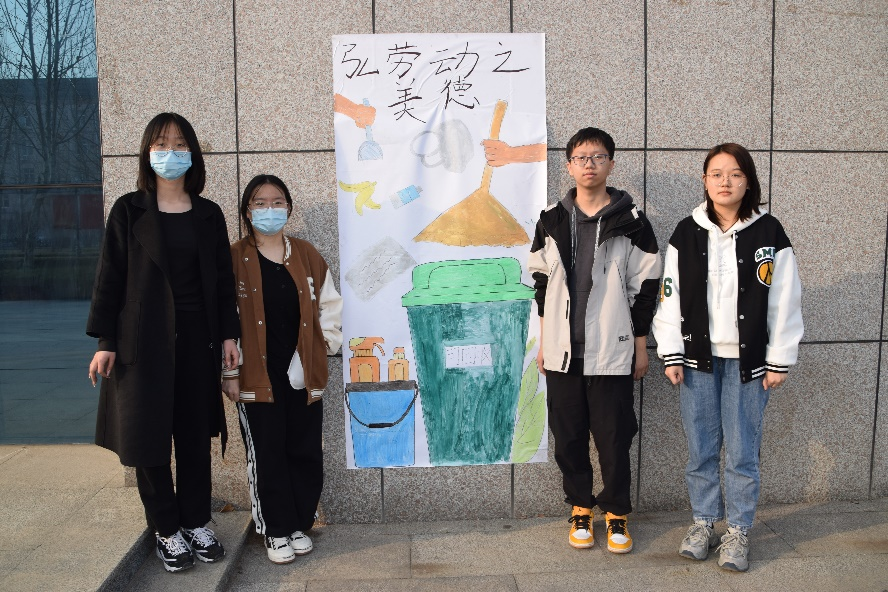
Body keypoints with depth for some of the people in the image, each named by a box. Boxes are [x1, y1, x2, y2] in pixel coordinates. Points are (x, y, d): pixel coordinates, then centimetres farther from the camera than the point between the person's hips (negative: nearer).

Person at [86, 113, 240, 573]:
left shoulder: (208, 214, 8)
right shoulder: (128, 211, 1)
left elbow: (223, 278, 8)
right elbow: (110, 277, -1)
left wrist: (228, 334, 3)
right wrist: (105, 340, -6)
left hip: (197, 337, 2)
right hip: (144, 340, -2)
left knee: (195, 434, 8)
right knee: (149, 435, 3)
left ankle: (196, 522, 22)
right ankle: (167, 530, 18)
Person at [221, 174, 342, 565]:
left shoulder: (307, 256, 7)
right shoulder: (235, 259, -3)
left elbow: (329, 306, 13)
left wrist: (324, 346, 3)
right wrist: (230, 371, -6)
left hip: (303, 376, 3)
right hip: (257, 378, -3)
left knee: (305, 454, 9)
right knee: (266, 457, 5)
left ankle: (299, 524, 26)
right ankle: (276, 531, 20)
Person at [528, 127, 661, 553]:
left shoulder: (631, 222, -1)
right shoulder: (552, 221, 7)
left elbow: (645, 289, 1)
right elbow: (542, 284, 12)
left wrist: (641, 348, 1)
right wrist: (544, 343, 10)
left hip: (612, 353, -2)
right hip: (563, 352, 3)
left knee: (614, 437, 4)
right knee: (568, 436, 10)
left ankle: (616, 512, 22)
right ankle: (580, 507, 27)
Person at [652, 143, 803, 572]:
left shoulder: (769, 233, -2)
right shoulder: (686, 234, 2)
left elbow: (785, 302, -1)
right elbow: (670, 296, 3)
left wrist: (779, 360, -3)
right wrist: (671, 355, -1)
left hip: (747, 360, -1)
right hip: (697, 358, 2)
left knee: (742, 451, 5)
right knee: (700, 448, 9)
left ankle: (738, 530, 22)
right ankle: (703, 522, 26)